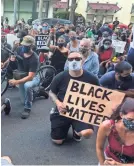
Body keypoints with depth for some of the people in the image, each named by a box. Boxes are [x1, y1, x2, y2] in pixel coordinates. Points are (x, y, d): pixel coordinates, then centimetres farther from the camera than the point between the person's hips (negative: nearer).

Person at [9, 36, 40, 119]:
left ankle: (27, 108, -23)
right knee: (25, 100, 12)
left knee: (27, 86, -41)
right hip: (23, 76, 6)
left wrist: (17, 82, -45)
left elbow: (30, 77, -34)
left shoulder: (34, 58, -28)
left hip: (33, 77, -6)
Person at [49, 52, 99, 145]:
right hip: (63, 111, 1)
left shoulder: (91, 78, -10)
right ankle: (67, 125, 34)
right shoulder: (60, 77, -9)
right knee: (57, 141, 1)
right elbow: (52, 93, 6)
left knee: (87, 133, -30)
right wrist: (58, 103, -14)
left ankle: (77, 131, 10)